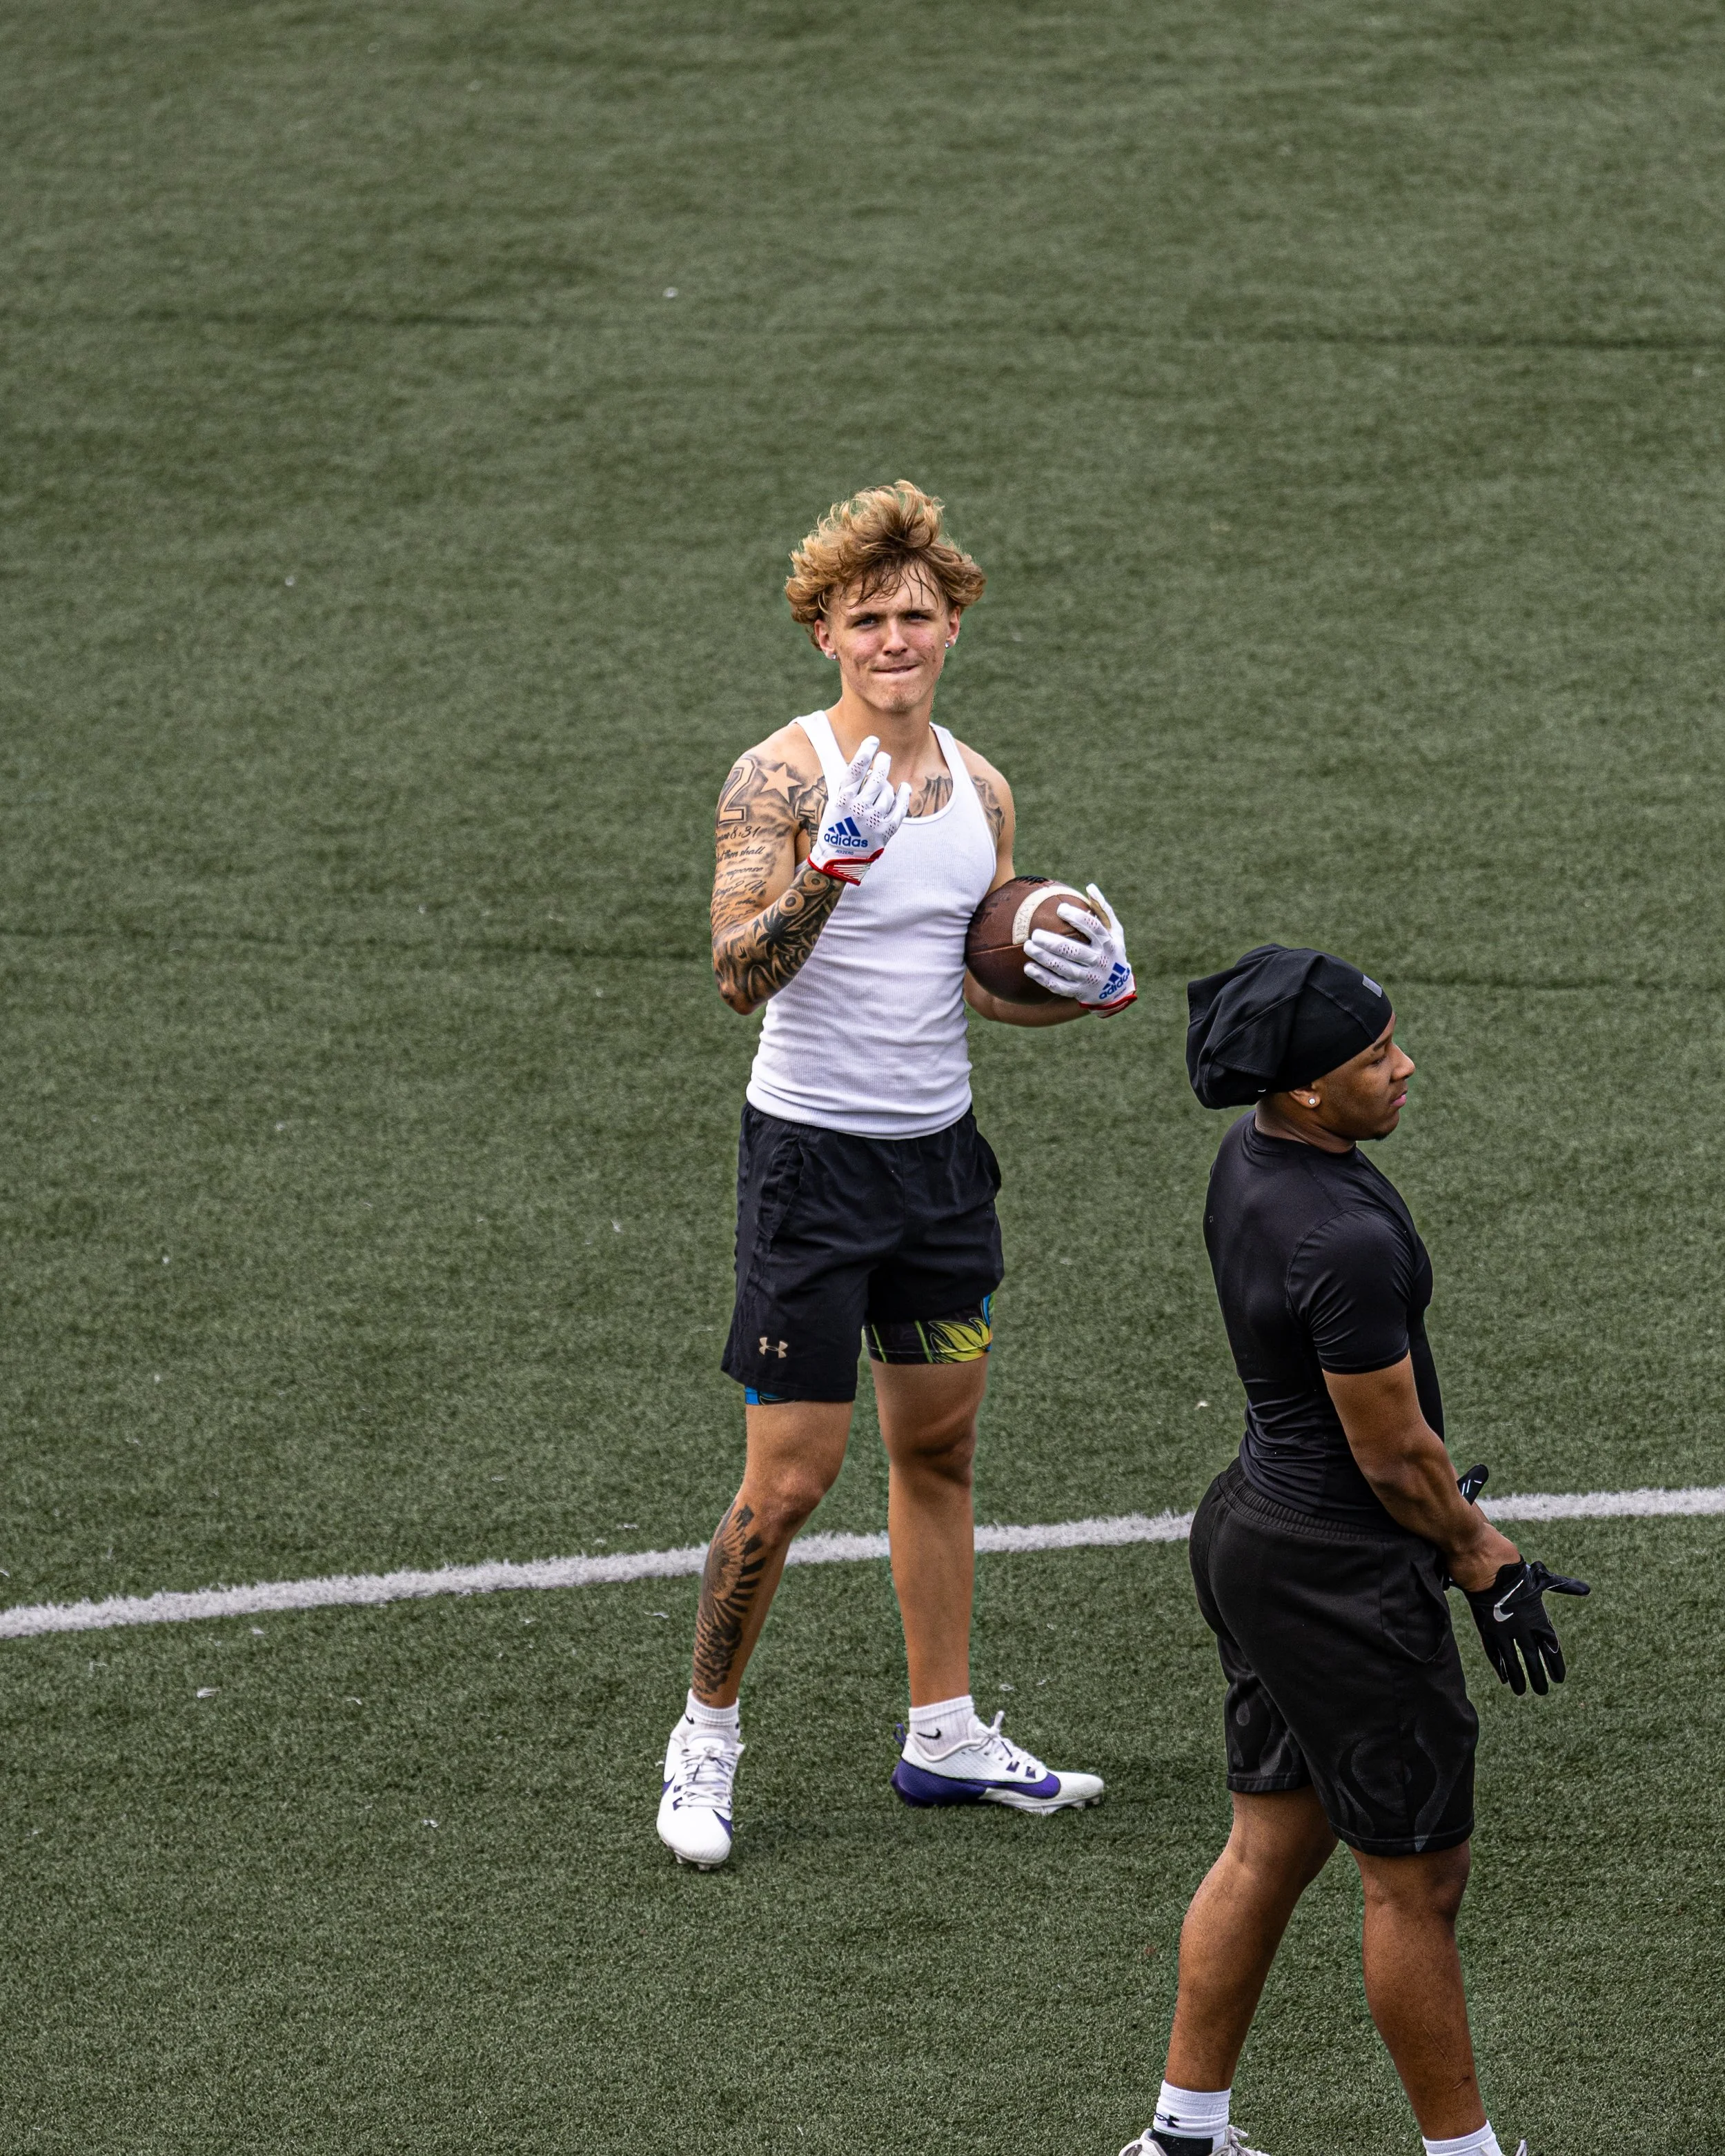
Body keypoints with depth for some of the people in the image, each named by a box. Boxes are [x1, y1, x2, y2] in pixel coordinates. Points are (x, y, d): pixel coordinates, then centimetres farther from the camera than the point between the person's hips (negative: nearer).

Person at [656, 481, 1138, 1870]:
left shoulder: (981, 791, 7)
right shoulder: (782, 777, -13)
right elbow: (742, 977, -22)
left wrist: (1088, 989, -1)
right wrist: (818, 885, -40)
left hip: (940, 1152, 6)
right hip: (812, 1155, -6)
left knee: (940, 1449, 14)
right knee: (789, 1478, -5)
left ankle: (946, 1735, 25)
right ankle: (706, 1739, 11)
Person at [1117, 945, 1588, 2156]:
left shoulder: (1250, 1163, 2)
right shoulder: (1347, 1240, -29)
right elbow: (1394, 1457, -19)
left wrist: (1452, 1509, 23)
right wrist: (1484, 1561, -5)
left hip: (1257, 1527, 10)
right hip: (1345, 1579, -10)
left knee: (1271, 1849, 19)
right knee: (1417, 1879, 5)